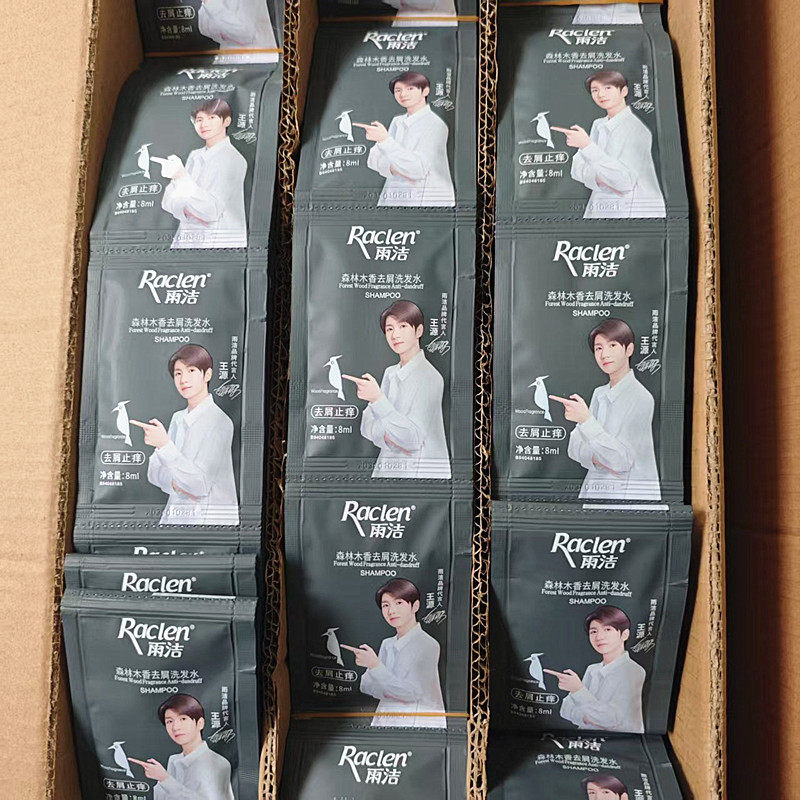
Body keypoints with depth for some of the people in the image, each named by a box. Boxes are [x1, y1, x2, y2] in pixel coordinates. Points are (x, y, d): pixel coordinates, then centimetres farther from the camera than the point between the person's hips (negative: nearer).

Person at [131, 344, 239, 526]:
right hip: (175, 516, 5)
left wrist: (164, 444, -25)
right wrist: (174, 482, -13)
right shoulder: (177, 418, 8)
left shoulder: (220, 422, -13)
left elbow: (199, 485, -18)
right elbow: (154, 469, 8)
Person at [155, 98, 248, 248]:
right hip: (186, 240, 4)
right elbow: (168, 200, 8)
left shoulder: (234, 160, -5)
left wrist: (181, 176, -22)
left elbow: (211, 210, -16)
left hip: (220, 242, -4)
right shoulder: (195, 156, 14)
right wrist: (186, 209, -13)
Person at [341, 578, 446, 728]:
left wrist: (375, 665, -19)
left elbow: (410, 693, -15)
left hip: (420, 723, -5)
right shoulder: (386, 644, 9)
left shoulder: (428, 645, -9)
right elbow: (366, 685, 5)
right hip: (385, 719, 5)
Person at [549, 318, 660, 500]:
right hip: (593, 491, 3)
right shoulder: (599, 393, 8)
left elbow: (622, 460, -16)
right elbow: (575, 445, 6)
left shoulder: (641, 398, -10)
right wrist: (594, 457, -13)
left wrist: (586, 420, -23)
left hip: (630, 494, -3)